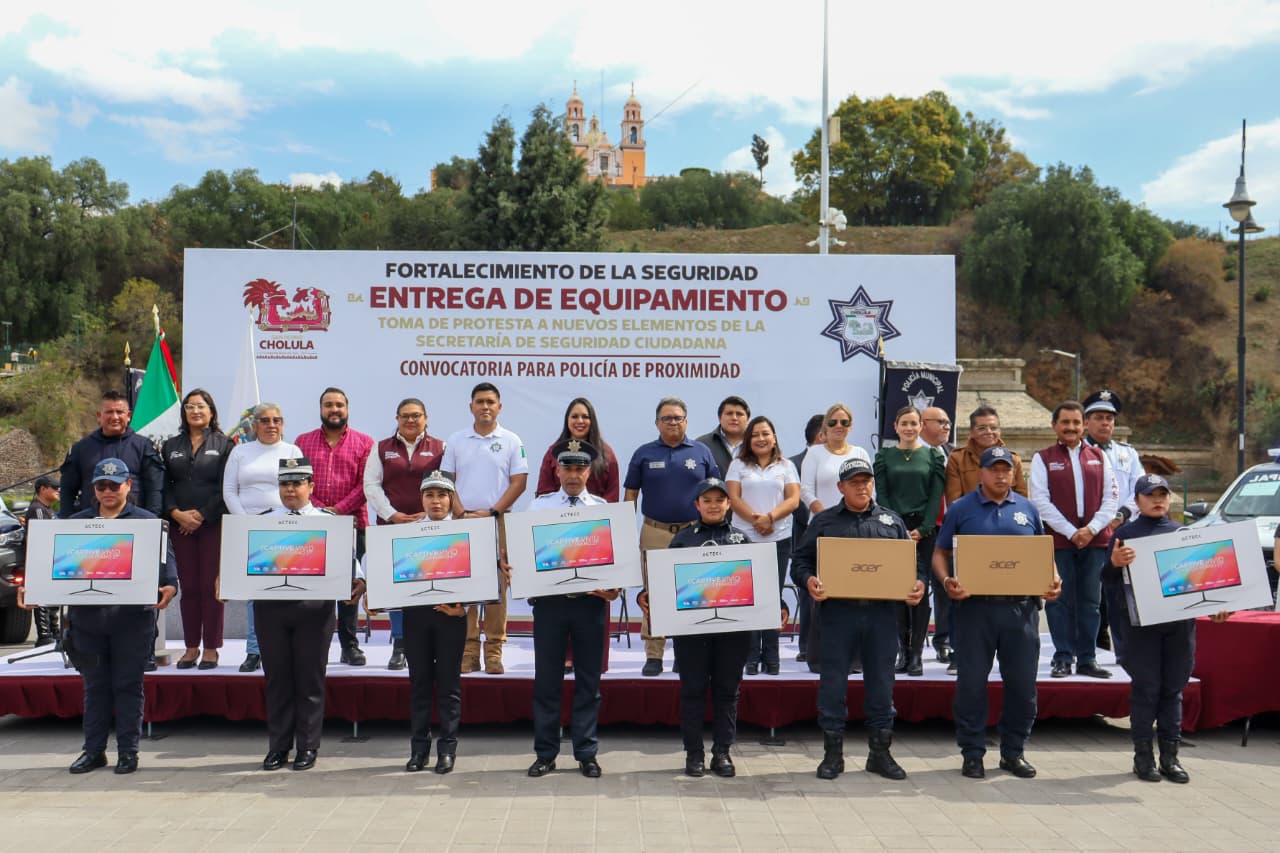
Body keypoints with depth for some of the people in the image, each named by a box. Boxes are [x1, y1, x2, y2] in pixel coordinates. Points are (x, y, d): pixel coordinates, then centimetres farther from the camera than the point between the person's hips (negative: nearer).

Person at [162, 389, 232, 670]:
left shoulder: (224, 444, 4)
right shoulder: (171, 446, 14)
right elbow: (164, 486, 9)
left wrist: (201, 515, -10)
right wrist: (177, 513, -7)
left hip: (214, 524, -3)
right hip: (180, 526, 3)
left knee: (211, 585, -3)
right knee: (188, 586, 4)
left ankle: (211, 648, 3)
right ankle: (191, 647, 10)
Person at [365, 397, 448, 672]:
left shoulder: (440, 448, 9)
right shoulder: (382, 449, 13)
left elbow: (449, 486, 3)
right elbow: (371, 485, 6)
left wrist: (430, 514, -10)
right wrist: (392, 514, -6)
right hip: (391, 526, 1)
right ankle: (399, 646, 7)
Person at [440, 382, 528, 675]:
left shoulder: (511, 441, 5)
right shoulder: (456, 441, 10)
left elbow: (519, 482, 1)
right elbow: (446, 481, 8)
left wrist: (492, 512, -8)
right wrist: (461, 513, -6)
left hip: (499, 520, -1)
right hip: (463, 521, 1)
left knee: (497, 586, -2)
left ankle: (494, 651, 2)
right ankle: (468, 650, 6)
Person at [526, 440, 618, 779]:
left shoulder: (603, 508, 7)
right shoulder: (539, 506, 8)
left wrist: (614, 587, -13)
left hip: (591, 600, 0)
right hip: (549, 599, 0)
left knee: (589, 680, 6)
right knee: (547, 679, 5)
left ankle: (586, 754, 15)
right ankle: (545, 753, 15)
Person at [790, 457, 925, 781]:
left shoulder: (891, 521, 15)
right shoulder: (824, 521, 8)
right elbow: (800, 561, 6)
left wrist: (918, 585, -4)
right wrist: (809, 581, -14)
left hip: (882, 612, 2)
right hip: (837, 611, -2)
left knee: (881, 682, 6)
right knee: (833, 683, 2)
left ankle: (880, 752, 17)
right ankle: (833, 753, 12)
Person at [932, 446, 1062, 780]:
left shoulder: (1027, 509, 12)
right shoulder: (961, 509, 5)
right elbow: (940, 554, 6)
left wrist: (1053, 580, -1)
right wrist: (947, 581, -13)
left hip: (1021, 607, 2)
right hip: (975, 606, -2)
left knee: (1022, 683, 6)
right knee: (971, 683, 2)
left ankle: (1014, 751, 20)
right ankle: (972, 752, 13)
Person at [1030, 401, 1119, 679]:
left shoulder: (1099, 457, 13)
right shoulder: (1043, 459, 5)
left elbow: (1111, 497, 8)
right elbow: (1041, 500, -4)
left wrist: (1092, 528, -7)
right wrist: (1071, 532, -12)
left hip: (1095, 540, 2)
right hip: (1058, 541, -2)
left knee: (1090, 601, 5)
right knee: (1060, 601, -1)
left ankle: (1087, 659, 12)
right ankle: (1063, 659, 6)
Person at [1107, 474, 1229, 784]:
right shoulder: (1126, 534, 2)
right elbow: (1109, 580, -2)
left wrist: (1214, 606, 5)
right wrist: (1115, 564, -24)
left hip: (1180, 621, 3)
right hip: (1141, 622, -3)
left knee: (1173, 689, 8)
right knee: (1146, 688, 0)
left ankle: (1170, 755, 14)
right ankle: (1143, 755, 8)